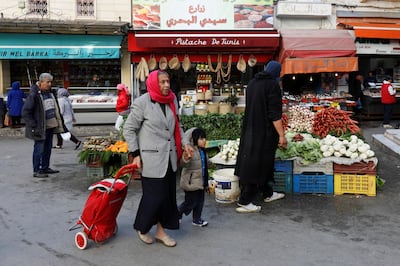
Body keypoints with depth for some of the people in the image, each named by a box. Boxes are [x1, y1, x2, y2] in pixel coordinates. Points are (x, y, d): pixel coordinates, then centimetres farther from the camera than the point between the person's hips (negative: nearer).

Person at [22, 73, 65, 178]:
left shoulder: (49, 92, 12)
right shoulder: (34, 95, -15)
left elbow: (55, 109, 22)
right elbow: (25, 112, -15)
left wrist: (59, 123, 16)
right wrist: (34, 126, -18)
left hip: (50, 126, 8)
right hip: (40, 128, -8)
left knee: (48, 148, 15)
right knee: (39, 149, -3)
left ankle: (45, 167, 27)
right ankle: (36, 171, 6)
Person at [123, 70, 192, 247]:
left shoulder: (172, 101, 6)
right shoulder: (142, 102, -11)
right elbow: (129, 129, -6)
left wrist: (184, 143, 8)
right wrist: (135, 154, -9)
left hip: (170, 157, 6)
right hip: (152, 158, -6)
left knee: (168, 195, 11)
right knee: (154, 195, -2)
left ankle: (161, 231, 27)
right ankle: (141, 228, 24)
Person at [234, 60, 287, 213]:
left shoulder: (252, 83, 9)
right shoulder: (273, 84, -14)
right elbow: (275, 113, -18)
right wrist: (281, 135, -16)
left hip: (250, 129, 8)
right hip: (265, 131, -8)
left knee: (264, 162, 19)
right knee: (258, 165, -2)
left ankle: (268, 193, 33)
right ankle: (244, 202, 1)